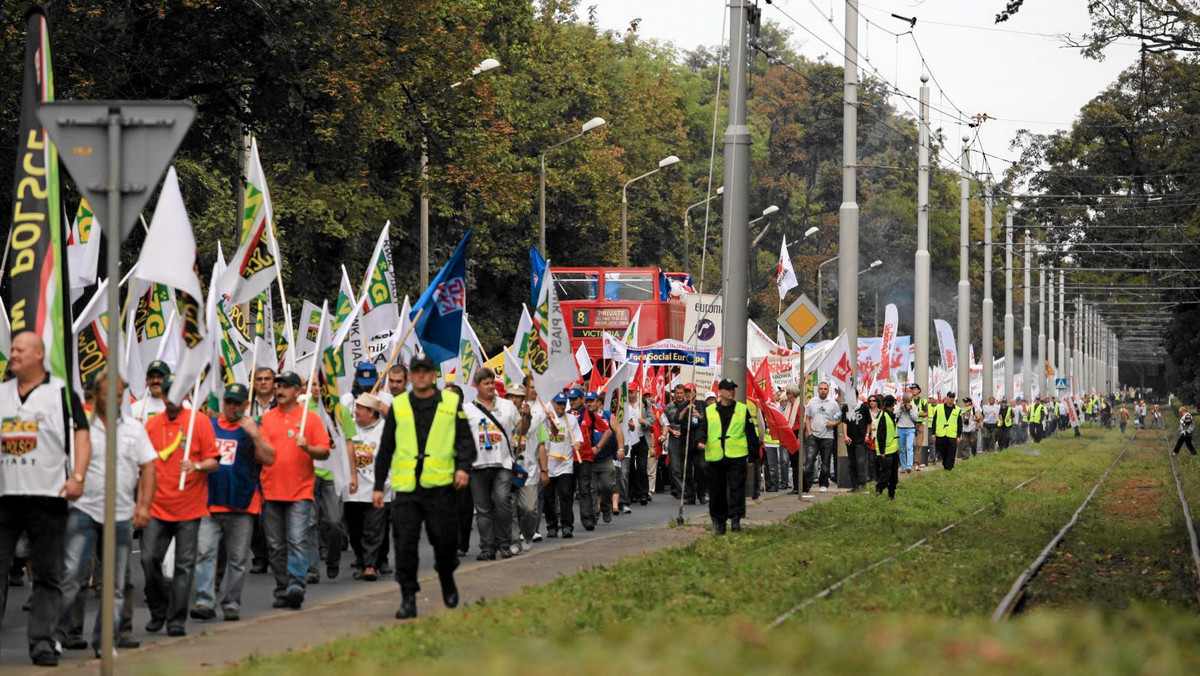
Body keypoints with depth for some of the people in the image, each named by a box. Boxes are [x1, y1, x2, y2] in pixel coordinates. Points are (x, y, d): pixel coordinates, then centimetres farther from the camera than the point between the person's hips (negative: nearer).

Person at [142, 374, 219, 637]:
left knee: (184, 565, -1)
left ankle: (176, 620, 5)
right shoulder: (152, 424, 9)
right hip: (157, 506, 3)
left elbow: (213, 461, -1)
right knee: (149, 559, -3)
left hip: (189, 507, -3)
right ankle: (158, 611, 17)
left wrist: (197, 466, -22)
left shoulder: (199, 421, -1)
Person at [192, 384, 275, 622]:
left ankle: (232, 604, 12)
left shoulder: (252, 430, 5)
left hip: (242, 505, -1)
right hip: (210, 503, 1)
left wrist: (254, 435, -15)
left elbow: (269, 459, -6)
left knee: (238, 558, 4)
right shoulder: (208, 427, 13)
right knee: (205, 552, -11)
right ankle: (205, 601, -14)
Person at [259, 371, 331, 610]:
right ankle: (282, 591, 12)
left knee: (298, 541, -13)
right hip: (271, 491, 3)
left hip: (300, 491, -3)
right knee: (276, 545, 5)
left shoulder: (310, 418, 5)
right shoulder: (266, 418, 12)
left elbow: (324, 451, 2)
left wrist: (307, 448, -16)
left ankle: (296, 585, -19)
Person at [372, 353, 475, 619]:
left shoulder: (451, 403, 8)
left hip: (440, 485, -1)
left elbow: (465, 438, 5)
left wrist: (464, 467, -13)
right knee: (405, 543, -6)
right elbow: (385, 449, 15)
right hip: (406, 487, 1)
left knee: (444, 539, 2)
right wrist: (379, 485, 12)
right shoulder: (398, 406, 11)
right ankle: (408, 598, 0)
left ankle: (447, 578, 32)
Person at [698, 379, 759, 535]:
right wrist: (702, 441, -13)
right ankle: (718, 520, 17)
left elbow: (750, 433, 10)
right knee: (717, 490, 6)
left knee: (736, 488, -12)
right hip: (715, 456, 1)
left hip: (736, 457, -1)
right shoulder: (709, 411, 10)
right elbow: (703, 428, 8)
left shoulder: (742, 410, 9)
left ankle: (735, 519, -12)